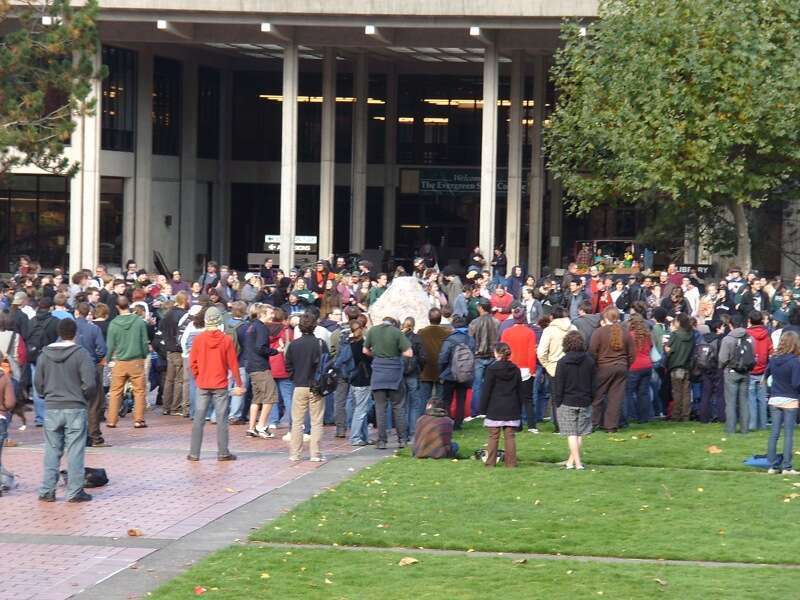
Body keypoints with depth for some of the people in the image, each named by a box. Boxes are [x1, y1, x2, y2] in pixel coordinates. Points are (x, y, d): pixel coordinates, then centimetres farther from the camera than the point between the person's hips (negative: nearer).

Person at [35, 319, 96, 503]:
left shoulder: (45, 354, 2)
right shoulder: (81, 353, -9)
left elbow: (38, 382, 5)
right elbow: (90, 383, -14)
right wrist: (85, 398, 5)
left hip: (51, 408, 3)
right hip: (75, 408, -3)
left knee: (52, 451, 10)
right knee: (75, 451, 2)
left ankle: (47, 491, 10)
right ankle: (74, 491, 2)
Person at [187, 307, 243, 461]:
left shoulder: (199, 339, -5)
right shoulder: (226, 340, -8)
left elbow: (193, 362, -1)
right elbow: (233, 364, -5)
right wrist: (238, 384, 3)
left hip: (202, 385, 1)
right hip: (220, 385, -1)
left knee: (199, 420, 6)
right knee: (222, 420, 4)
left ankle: (194, 453, 6)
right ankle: (223, 453, 5)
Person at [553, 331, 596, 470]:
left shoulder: (563, 362, -9)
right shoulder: (589, 361, 2)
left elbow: (558, 385, -7)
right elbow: (594, 384, 8)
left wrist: (556, 402, 0)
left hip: (567, 402, -3)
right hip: (585, 401, 3)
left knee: (571, 434, -1)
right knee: (580, 433, 11)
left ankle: (577, 462, -7)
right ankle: (571, 460, 17)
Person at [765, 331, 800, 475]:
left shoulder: (773, 359, 0)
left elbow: (766, 374, 14)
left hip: (774, 399, 5)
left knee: (774, 434, 9)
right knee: (788, 435, 1)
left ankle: (773, 466, 11)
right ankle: (787, 467, 1)